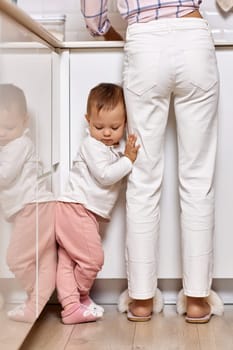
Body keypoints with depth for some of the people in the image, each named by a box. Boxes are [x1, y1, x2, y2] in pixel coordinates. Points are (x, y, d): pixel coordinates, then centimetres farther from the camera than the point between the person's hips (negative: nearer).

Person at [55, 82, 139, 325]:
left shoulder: (116, 146, 16)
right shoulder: (92, 145, -12)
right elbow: (105, 175, -20)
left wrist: (129, 154, 0)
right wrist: (128, 160, -13)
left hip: (86, 213, 9)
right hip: (76, 208, -9)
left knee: (68, 261, 8)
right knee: (92, 258, -3)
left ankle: (71, 307, 11)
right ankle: (80, 296, 18)